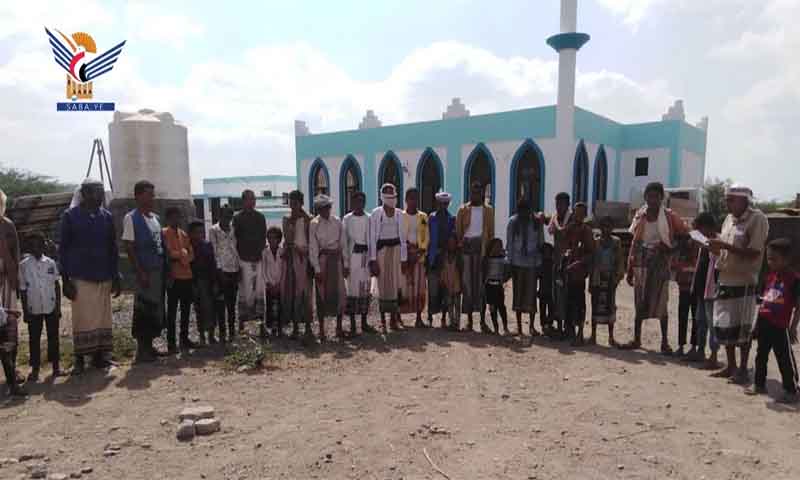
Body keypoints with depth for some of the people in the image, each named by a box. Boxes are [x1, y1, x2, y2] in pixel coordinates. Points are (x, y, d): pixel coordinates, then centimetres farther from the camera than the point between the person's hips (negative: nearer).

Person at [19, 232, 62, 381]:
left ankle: (55, 366, 16)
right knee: (34, 339, 6)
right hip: (34, 309, 0)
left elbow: (57, 285, 4)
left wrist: (58, 306, 1)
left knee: (53, 336, 7)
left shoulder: (51, 263, 0)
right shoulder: (24, 265, -2)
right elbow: (23, 290, 1)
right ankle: (35, 369, 14)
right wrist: (25, 311, -1)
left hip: (51, 307, 1)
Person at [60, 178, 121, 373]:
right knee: (83, 318, -2)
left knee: (103, 318, 6)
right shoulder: (70, 216, -1)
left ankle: (100, 355, 16)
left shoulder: (106, 217, 9)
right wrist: (65, 280, -6)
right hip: (80, 277, -4)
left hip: (104, 277, 4)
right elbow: (63, 249, -1)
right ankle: (79, 359, 9)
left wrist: (115, 277, 10)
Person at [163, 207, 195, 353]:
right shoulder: (164, 233, -4)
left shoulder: (184, 234, 16)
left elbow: (191, 253, 11)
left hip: (187, 276, 6)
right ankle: (171, 342, 3)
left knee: (186, 309, 10)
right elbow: (168, 253, -14)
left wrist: (179, 255, -7)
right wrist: (182, 254, -4)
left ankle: (184, 338, 20)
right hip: (174, 277, -6)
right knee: (172, 311, -2)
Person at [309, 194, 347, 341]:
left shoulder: (337, 222, 3)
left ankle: (339, 328, 16)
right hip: (322, 260, -2)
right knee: (322, 294, 3)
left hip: (337, 259, 2)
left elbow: (343, 243, 5)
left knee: (339, 293, 2)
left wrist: (345, 263, -1)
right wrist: (317, 268, -10)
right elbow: (313, 247, -5)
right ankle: (321, 330, 14)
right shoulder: (314, 224, -3)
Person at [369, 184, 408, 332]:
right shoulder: (376, 213, -2)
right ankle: (383, 320, 11)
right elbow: (372, 237, -3)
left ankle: (394, 319, 12)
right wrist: (373, 259, -8)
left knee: (396, 283, 1)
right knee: (383, 284, 1)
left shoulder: (399, 214, 8)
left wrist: (403, 257, 4)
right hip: (382, 249, -3)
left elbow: (402, 236, 9)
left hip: (396, 249, 3)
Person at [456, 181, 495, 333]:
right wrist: (460, 244, -6)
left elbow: (491, 232, 7)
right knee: (467, 282, 1)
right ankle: (469, 319, 8)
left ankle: (483, 320, 7)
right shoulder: (463, 210, 7)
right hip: (467, 248, 0)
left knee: (482, 283, 0)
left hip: (482, 248, 0)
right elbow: (458, 231, 6)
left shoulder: (488, 210, 9)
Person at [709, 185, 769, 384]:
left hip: (744, 282, -7)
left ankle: (743, 369, 13)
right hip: (725, 280, 7)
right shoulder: (729, 219, 12)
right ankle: (731, 367, 24)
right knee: (724, 326, 11)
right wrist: (716, 248, 0)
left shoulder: (758, 219, -10)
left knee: (742, 327, 0)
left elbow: (754, 253, -17)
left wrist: (725, 245, -21)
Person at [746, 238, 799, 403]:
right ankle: (759, 384, 29)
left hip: (781, 326, -7)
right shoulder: (769, 276, 10)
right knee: (761, 355, 16)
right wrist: (758, 321, 17)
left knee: (785, 359, 2)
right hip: (764, 323, 7)